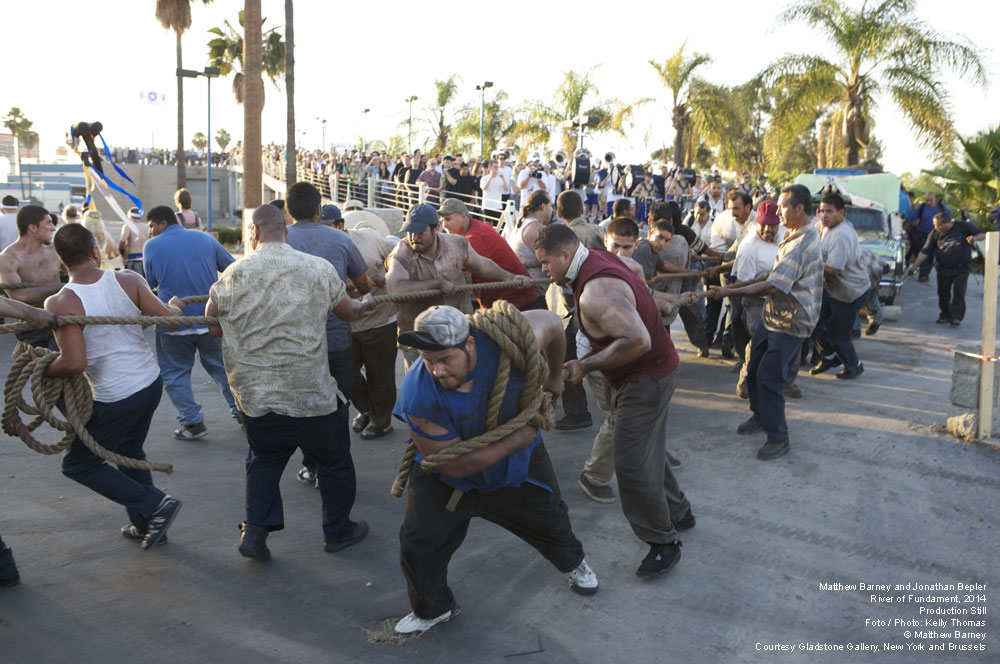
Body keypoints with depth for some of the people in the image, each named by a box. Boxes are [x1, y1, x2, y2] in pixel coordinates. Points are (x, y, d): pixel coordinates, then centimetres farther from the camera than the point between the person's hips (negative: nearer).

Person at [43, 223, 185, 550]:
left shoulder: (60, 304, -18)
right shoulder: (128, 281, -8)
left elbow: (75, 363, -24)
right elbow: (170, 319, -6)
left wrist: (44, 370, -4)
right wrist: (176, 305, 16)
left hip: (114, 398, -6)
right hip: (151, 383, 6)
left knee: (79, 464, 14)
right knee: (129, 451, 27)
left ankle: (155, 505, 6)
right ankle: (147, 526, 36)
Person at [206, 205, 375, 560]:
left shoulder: (234, 274, -4)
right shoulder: (318, 268, -6)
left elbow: (213, 326, 6)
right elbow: (349, 311, 8)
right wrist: (366, 304, 31)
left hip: (255, 393, 2)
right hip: (311, 393, -2)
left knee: (264, 458, 23)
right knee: (333, 458, 17)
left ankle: (255, 529, 14)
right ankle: (338, 531, 29)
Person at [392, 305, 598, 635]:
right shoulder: (418, 397, -37)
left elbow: (551, 322, -11)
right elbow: (455, 465, -29)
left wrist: (553, 377, 4)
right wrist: (518, 438, -28)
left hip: (518, 463, 2)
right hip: (446, 478, -2)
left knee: (549, 519, 20)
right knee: (418, 545, -7)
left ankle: (573, 563, 56)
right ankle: (433, 609, 24)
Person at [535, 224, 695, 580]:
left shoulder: (596, 293, -31)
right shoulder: (599, 259, 0)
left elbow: (638, 340, -40)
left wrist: (585, 366, -29)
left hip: (645, 380, -10)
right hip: (638, 376, 10)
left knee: (631, 463, -7)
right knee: (645, 452, 22)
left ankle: (663, 544, 7)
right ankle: (678, 512, 40)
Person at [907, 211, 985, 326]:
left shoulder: (963, 227, -7)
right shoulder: (935, 234, 0)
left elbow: (982, 234, 0)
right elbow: (924, 252, -1)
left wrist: (974, 238, -24)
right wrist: (914, 267, -6)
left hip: (961, 268, -3)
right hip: (944, 269, 3)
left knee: (959, 292, -7)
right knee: (943, 293, 6)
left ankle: (956, 317, -3)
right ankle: (945, 315, 20)